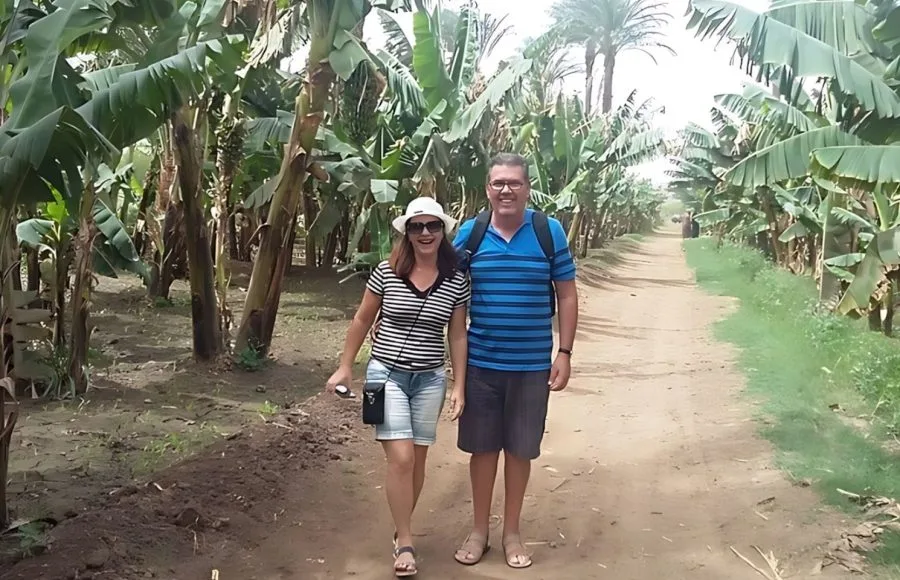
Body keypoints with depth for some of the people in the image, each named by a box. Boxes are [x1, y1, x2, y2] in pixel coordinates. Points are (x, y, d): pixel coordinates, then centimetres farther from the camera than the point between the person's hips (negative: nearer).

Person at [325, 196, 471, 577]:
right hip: (386, 374, -2)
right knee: (401, 459, -9)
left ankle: (402, 531, 30)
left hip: (430, 380, 2)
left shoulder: (456, 282, -2)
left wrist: (459, 387, 1)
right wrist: (345, 367, 5)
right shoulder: (386, 273, -6)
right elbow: (362, 321, 4)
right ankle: (404, 542, 6)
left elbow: (457, 336, 4)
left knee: (417, 459, 10)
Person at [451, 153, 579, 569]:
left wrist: (564, 353, -4)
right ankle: (479, 530, 28)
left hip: (532, 365, -1)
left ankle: (512, 532, 28)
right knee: (482, 447, 10)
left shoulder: (550, 231, -4)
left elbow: (567, 295, 1)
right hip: (480, 362, 1)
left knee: (520, 450, 11)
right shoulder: (469, 233, -1)